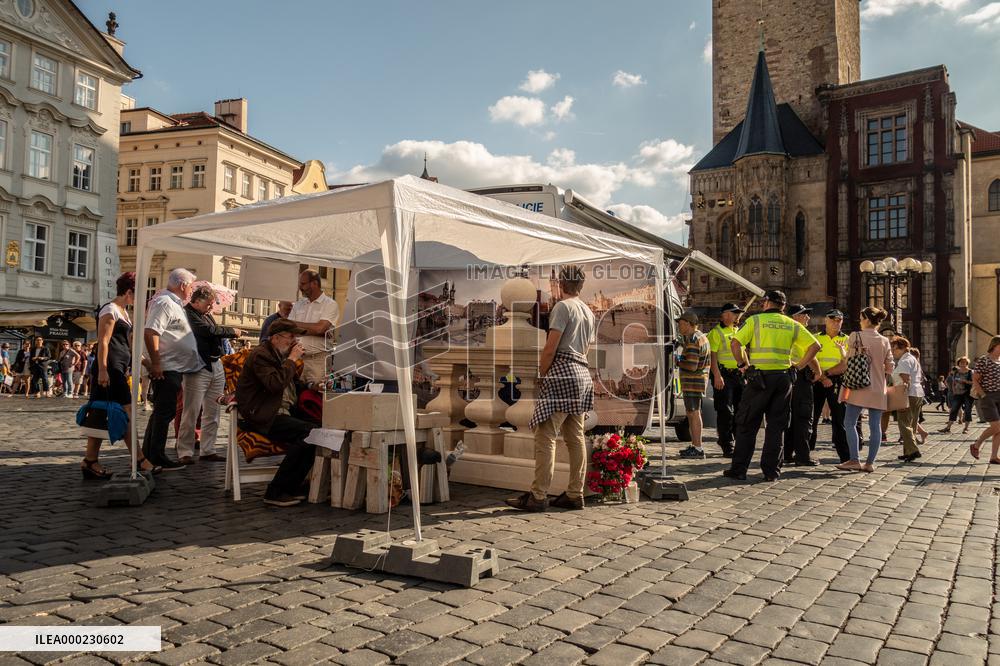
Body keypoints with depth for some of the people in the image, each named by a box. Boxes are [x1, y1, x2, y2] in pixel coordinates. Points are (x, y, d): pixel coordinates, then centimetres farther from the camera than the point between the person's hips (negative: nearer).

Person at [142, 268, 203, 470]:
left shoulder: (174, 304, 19)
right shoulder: (163, 303, -13)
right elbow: (150, 333, -23)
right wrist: (155, 364, -25)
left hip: (175, 369, 10)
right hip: (165, 369, -10)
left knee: (163, 412, 15)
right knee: (164, 412, -5)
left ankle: (149, 454, 24)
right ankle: (157, 457, 1)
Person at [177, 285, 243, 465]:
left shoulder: (207, 315, 19)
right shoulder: (187, 314, -8)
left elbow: (217, 333, 22)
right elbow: (209, 330, -19)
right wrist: (233, 332, -8)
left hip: (216, 367, 8)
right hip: (197, 369, -8)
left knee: (212, 413, 9)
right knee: (191, 413, -5)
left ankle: (207, 450, 15)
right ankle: (184, 452, 2)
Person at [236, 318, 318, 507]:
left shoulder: (281, 355, 22)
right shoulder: (260, 355, -7)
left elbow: (292, 387, 29)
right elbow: (275, 385, -24)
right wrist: (292, 359, -14)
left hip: (282, 412, 9)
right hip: (262, 417, -9)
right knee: (309, 433, -29)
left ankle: (292, 487, -7)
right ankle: (275, 492, -20)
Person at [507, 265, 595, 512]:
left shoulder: (562, 306, -6)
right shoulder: (589, 312, 21)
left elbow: (550, 347, -12)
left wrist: (541, 374, -3)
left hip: (562, 372, -9)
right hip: (583, 374, 9)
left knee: (545, 435, -9)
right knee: (575, 437, 9)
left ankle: (538, 496, -10)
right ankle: (575, 494, 12)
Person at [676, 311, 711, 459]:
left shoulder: (693, 340, -18)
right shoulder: (701, 336, 17)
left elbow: (692, 366, -23)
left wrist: (677, 362, -9)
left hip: (693, 381, -11)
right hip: (699, 379, 11)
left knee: (694, 413, -8)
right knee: (691, 413, 15)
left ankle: (697, 449, -6)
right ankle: (694, 446, 22)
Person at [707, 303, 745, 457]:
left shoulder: (737, 331, 19)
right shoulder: (716, 332, -5)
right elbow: (713, 355, -12)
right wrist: (717, 376, -21)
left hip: (739, 374, 7)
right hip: (724, 376, -7)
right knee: (726, 412, -5)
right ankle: (727, 447, 2)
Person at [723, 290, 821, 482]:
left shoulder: (755, 320, 1)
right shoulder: (792, 325, 11)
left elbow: (736, 343, -11)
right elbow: (815, 345, 7)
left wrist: (743, 364, -1)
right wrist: (798, 366, 8)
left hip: (760, 377, -3)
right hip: (783, 378, 3)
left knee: (747, 424, 5)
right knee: (776, 426, 10)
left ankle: (739, 469, 6)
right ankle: (771, 471, 10)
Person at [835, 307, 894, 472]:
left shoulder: (855, 337, -5)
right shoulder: (884, 341, 6)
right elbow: (890, 368, 7)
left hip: (859, 387, -4)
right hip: (878, 389, 4)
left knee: (850, 423, 1)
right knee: (875, 425, 5)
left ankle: (855, 460, -6)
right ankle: (870, 462, 7)